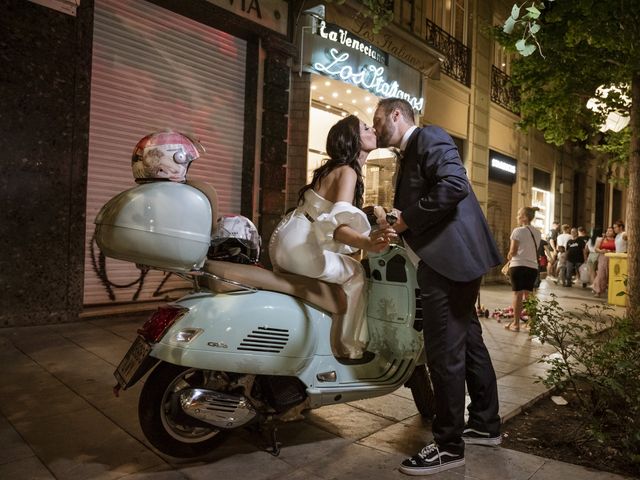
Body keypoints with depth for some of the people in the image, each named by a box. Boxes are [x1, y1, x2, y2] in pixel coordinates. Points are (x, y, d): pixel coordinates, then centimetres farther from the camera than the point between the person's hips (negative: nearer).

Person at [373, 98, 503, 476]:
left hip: (451, 255, -11)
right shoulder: (410, 155, 22)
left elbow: (455, 185, -23)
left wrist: (408, 219, -18)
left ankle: (449, 445, 8)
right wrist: (396, 222, 5)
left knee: (444, 350, -5)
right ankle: (485, 424, 33)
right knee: (468, 341, 17)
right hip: (454, 257, 11)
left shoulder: (430, 137, -7)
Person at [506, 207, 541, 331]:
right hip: (533, 266, 5)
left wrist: (509, 256, 14)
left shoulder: (518, 231, -7)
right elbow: (534, 250, 10)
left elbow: (512, 252, -7)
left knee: (518, 294, -2)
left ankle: (516, 324, 3)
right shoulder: (537, 233, 12)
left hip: (518, 265, -5)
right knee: (527, 295, 11)